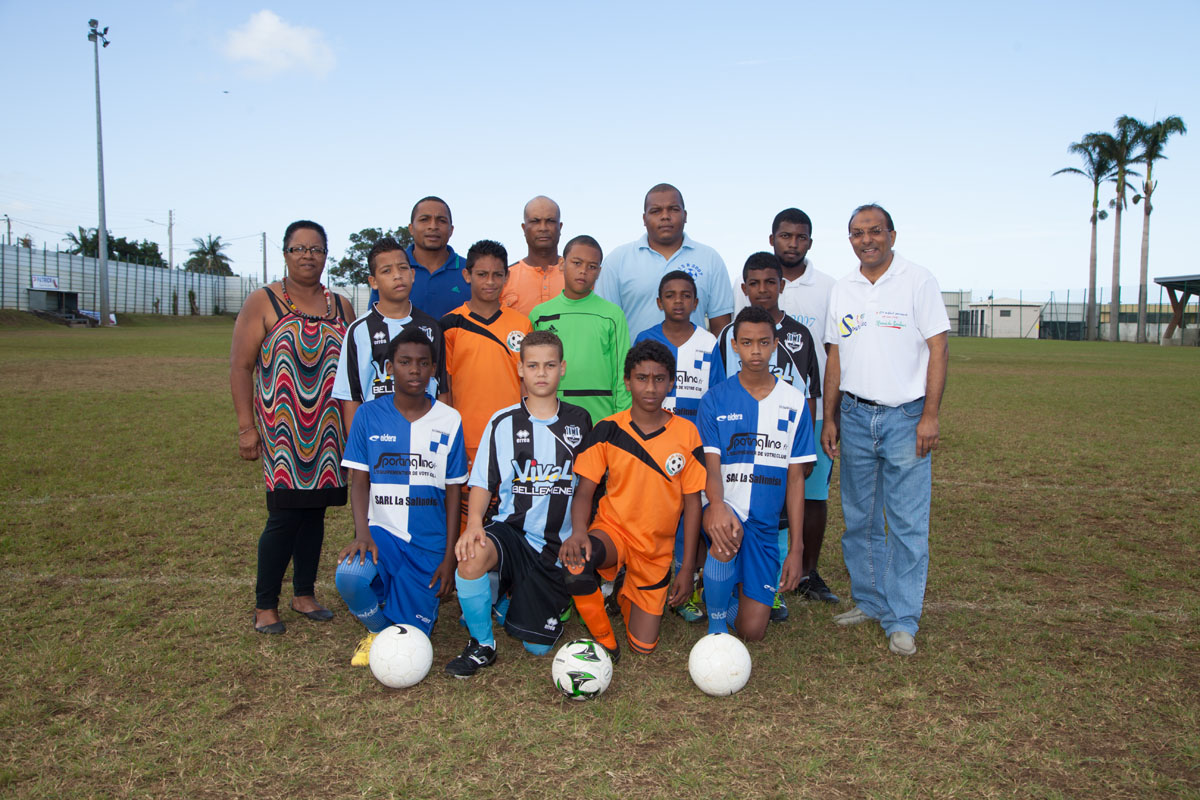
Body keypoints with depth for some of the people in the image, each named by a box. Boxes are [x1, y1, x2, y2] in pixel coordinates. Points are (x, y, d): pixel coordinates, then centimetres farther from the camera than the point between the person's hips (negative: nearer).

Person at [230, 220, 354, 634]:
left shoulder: (341, 306, 12)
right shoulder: (263, 302, 0)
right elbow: (240, 367, -3)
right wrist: (246, 426, -9)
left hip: (327, 430, 4)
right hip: (281, 429, -4)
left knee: (314, 511, 10)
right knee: (284, 515, -7)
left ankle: (305, 595, 23)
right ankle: (265, 605, 8)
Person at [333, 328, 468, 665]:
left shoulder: (449, 420, 0)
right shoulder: (368, 415, 0)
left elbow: (453, 491, 2)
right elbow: (359, 481, -1)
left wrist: (449, 557, -2)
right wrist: (362, 533, -18)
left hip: (429, 543, 0)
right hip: (382, 530, 0)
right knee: (349, 576, -33)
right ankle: (377, 629, 2)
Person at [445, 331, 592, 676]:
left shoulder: (579, 421, 5)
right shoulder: (503, 422, 1)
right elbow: (482, 483, -1)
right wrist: (474, 523, -20)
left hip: (558, 544, 1)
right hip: (511, 530, -1)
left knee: (538, 646, -2)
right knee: (472, 556, -37)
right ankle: (482, 644, -11)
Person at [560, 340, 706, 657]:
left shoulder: (686, 433, -5)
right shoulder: (608, 430, -6)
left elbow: (692, 502, -1)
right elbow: (584, 490, -5)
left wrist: (687, 569, -2)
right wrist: (580, 531, -27)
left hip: (657, 549, 2)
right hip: (612, 530, -1)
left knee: (643, 646, 3)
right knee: (576, 561, -37)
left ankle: (626, 595, 37)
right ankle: (605, 642, -10)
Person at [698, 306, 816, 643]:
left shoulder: (794, 402, 5)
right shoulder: (716, 398, 1)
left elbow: (795, 478, 6)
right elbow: (711, 465, -8)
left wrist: (796, 548, 2)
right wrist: (717, 506, -32)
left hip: (765, 522, 2)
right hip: (726, 508, -1)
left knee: (752, 632, -6)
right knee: (727, 537, -39)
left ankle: (731, 600, 32)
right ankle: (716, 621, -10)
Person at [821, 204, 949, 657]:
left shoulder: (918, 281, -2)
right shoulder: (841, 291, 11)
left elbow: (938, 349, -5)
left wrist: (930, 416, -12)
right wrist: (829, 419, 9)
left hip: (905, 416, -4)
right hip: (855, 416, 4)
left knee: (908, 524, -2)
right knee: (859, 519, 11)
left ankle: (902, 621, 8)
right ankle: (868, 602, 25)